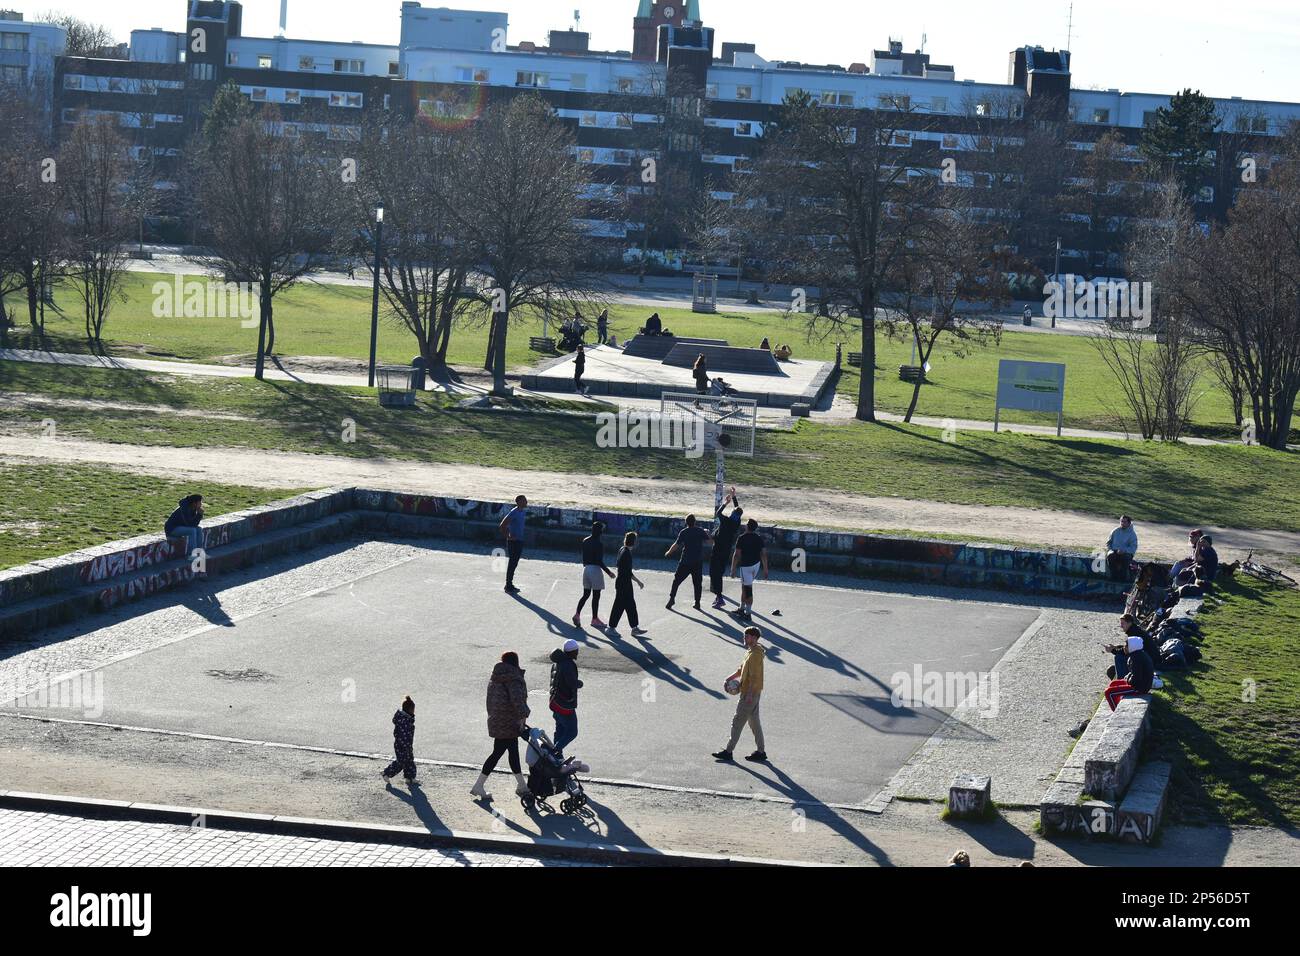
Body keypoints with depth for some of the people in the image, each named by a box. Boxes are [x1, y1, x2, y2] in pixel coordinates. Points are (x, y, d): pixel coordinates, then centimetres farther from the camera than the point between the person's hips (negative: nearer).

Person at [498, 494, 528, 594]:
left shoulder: (523, 512, 8)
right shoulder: (514, 513, -20)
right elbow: (502, 526, -22)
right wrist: (508, 537, -17)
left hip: (520, 541, 9)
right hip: (513, 541, -9)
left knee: (514, 563, 15)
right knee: (512, 564, -3)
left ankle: (510, 584, 24)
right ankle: (508, 587, 3)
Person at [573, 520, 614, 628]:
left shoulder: (585, 541, 5)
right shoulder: (599, 544, -17)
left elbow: (583, 557, 11)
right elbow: (599, 561, -18)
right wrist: (608, 572, -11)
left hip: (586, 569, 7)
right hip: (595, 570, -7)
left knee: (586, 594, 14)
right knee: (596, 596, 5)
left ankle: (577, 614, 1)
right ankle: (594, 619, 13)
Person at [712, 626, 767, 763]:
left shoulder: (755, 654, -19)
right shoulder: (751, 651, 13)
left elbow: (754, 676, -24)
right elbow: (742, 670, 22)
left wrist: (749, 694, -26)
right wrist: (731, 678, 8)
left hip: (749, 694, -10)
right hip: (751, 693, 10)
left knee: (737, 722, -4)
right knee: (754, 722, 14)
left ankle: (728, 751, 2)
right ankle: (761, 752, 17)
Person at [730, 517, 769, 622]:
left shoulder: (742, 538, -14)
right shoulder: (759, 538, 2)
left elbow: (737, 555, -14)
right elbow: (764, 554, 2)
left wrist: (733, 569, -7)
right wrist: (765, 570, 8)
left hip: (746, 566, -6)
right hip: (756, 565, 6)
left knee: (747, 589, -3)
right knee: (744, 587, 21)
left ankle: (747, 613, 0)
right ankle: (742, 608, 31)